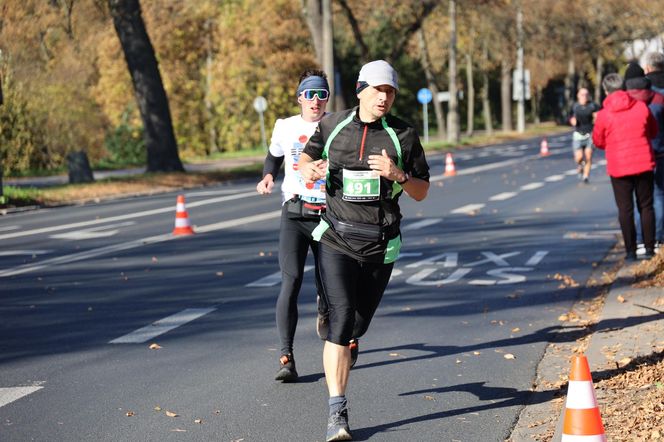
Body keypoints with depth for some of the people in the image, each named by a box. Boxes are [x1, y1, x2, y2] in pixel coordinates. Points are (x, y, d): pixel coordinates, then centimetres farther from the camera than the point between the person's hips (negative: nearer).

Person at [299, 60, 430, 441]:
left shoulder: (404, 135, -1)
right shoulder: (332, 126, 1)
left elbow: (422, 192, 3)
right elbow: (307, 156, 17)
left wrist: (397, 174, -17)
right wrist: (308, 169, -8)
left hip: (380, 245, 1)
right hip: (336, 241, -1)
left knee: (360, 321, 14)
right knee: (341, 319, -15)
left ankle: (346, 348, 54)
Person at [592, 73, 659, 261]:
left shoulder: (604, 115, -9)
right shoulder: (642, 107, -2)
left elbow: (598, 141, 2)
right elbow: (654, 131, 12)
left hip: (619, 167, -2)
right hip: (644, 164, 2)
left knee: (625, 209, 6)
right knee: (646, 206, 12)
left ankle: (631, 251, 4)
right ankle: (649, 249, 11)